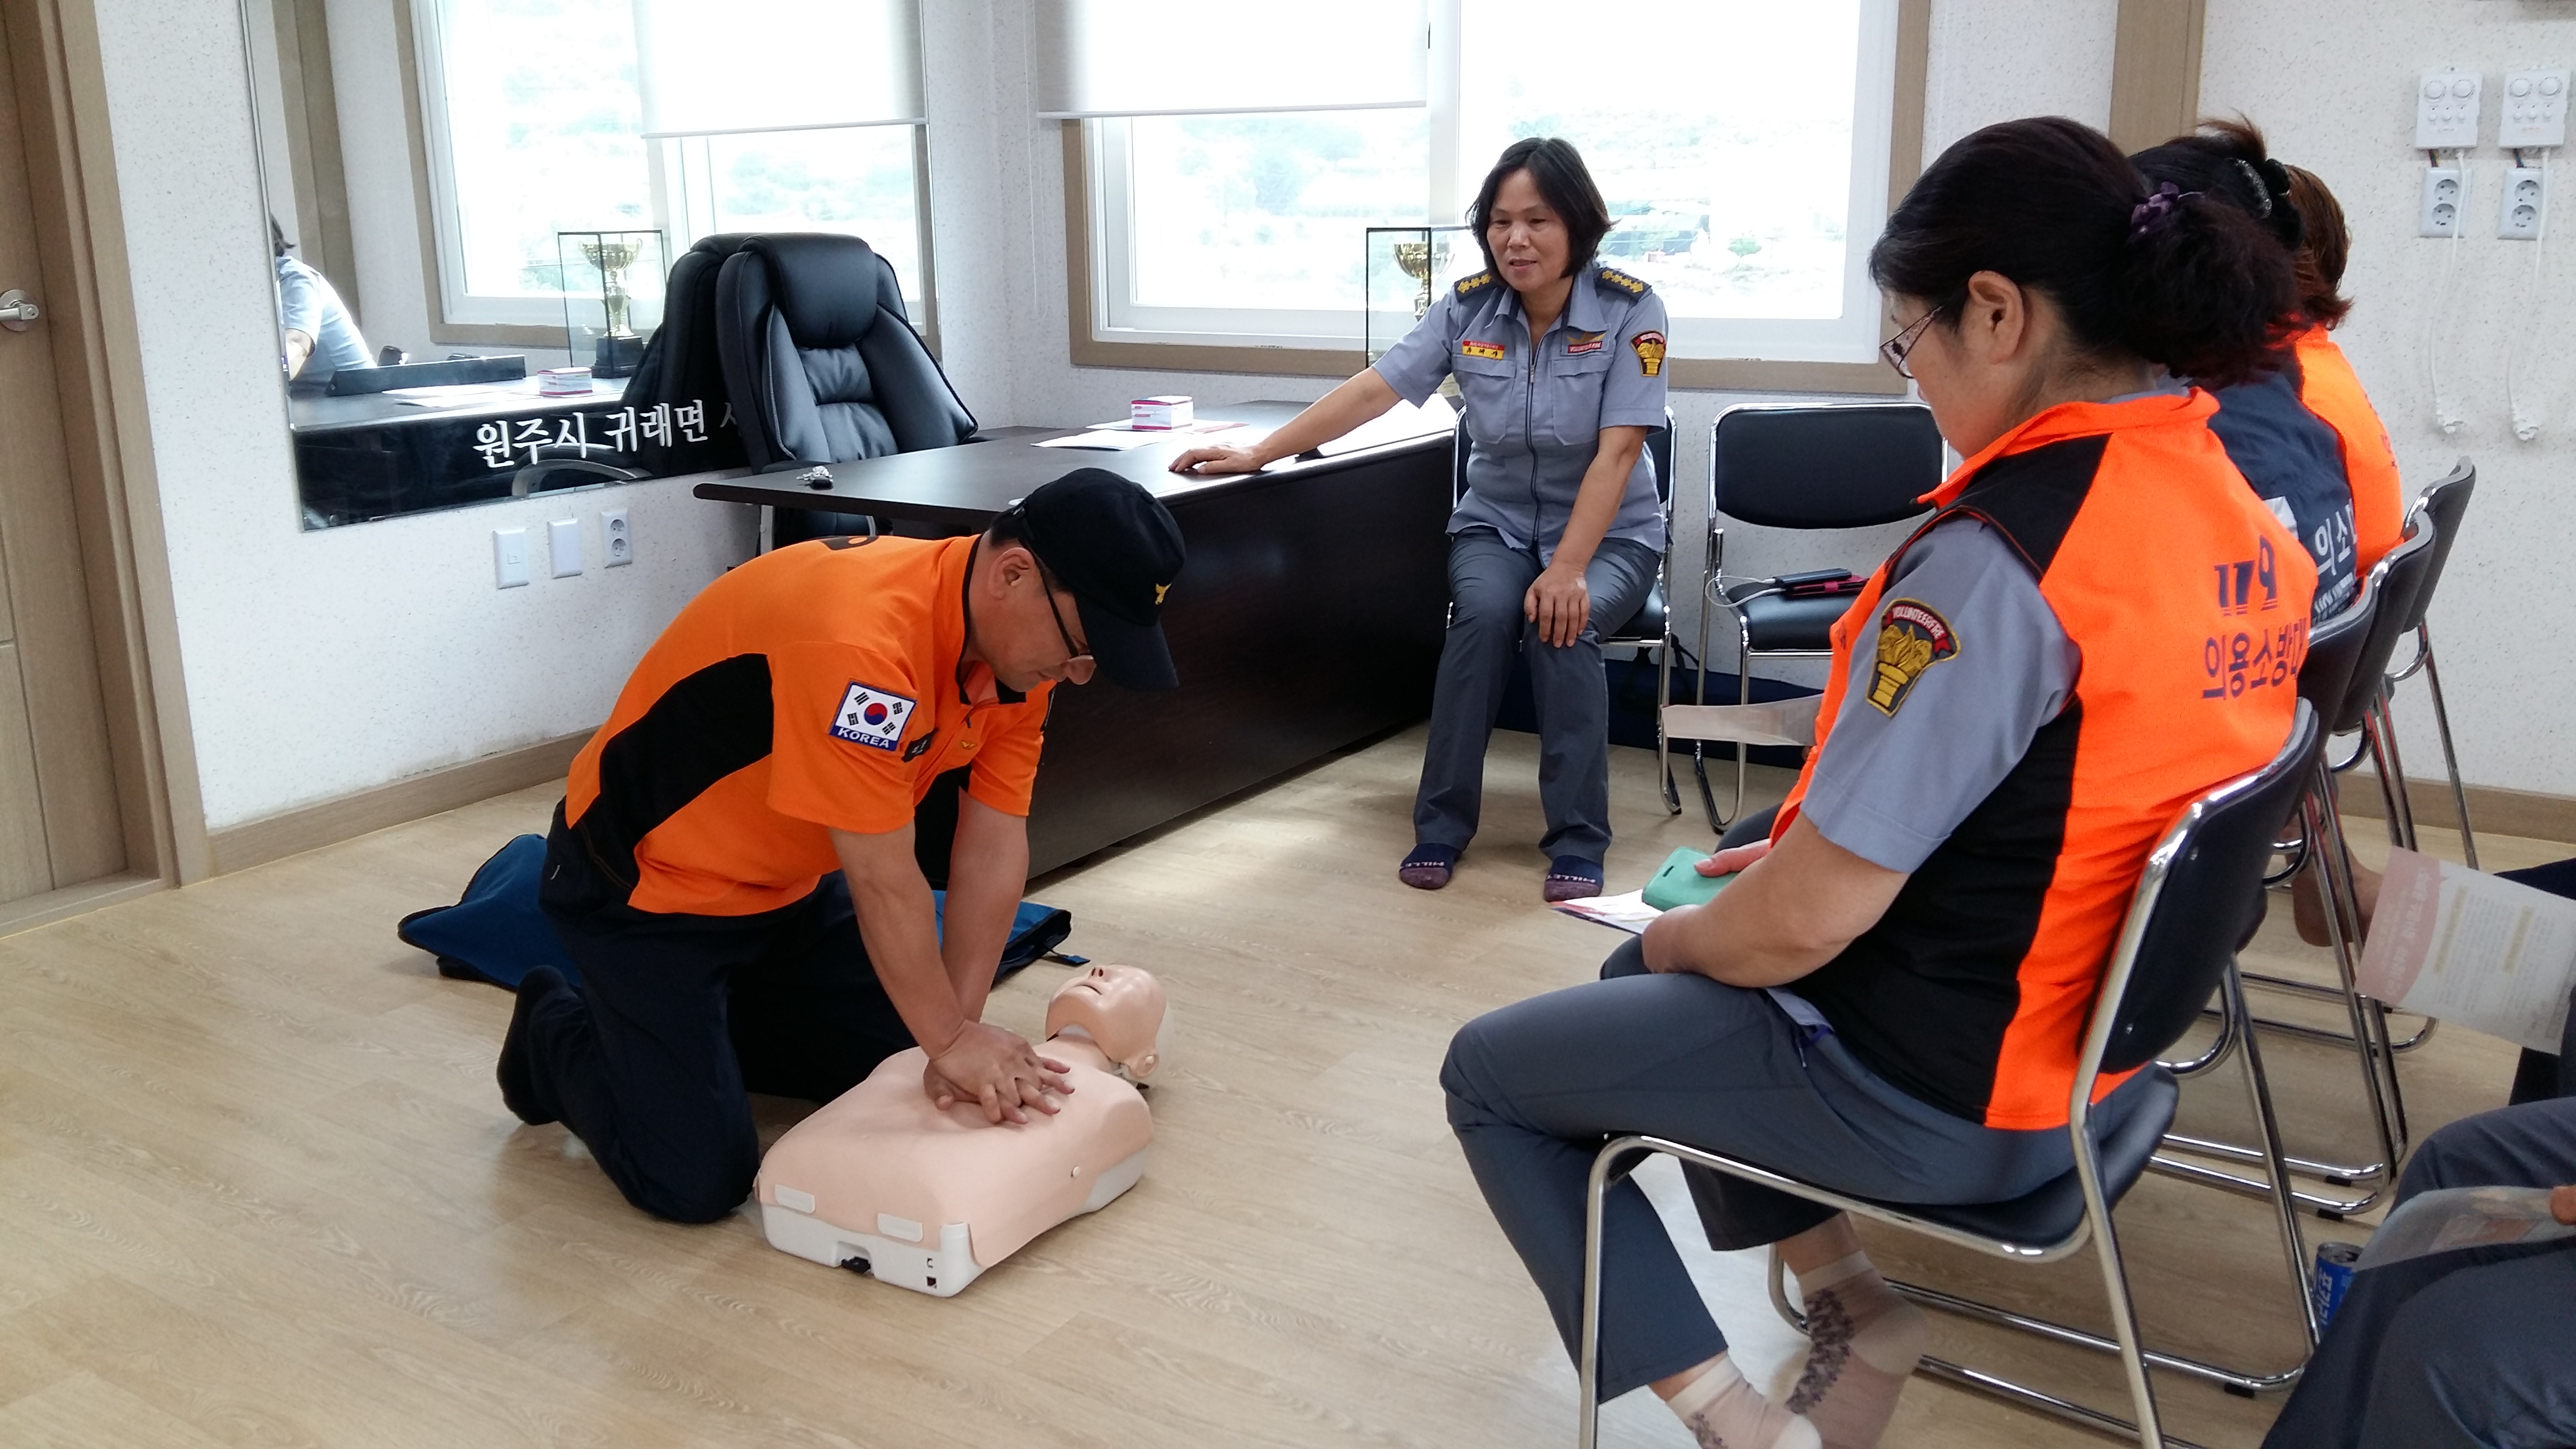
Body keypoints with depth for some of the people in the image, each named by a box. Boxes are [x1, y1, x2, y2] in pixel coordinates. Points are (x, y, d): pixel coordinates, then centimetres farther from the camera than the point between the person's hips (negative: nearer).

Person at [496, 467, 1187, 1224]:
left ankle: (708, 1027, 28)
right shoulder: (858, 637, -37)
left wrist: (960, 1033, -15)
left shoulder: (1023, 638, -10)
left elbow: (994, 845, -10)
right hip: (645, 882, -8)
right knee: (698, 1182, -8)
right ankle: (559, 1038, 18)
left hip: (792, 883, 8)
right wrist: (950, 1040, -21)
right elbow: (885, 883, -31)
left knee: (902, 1067, 10)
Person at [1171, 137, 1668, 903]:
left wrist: (1568, 570, -30)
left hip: (1610, 532, -2)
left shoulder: (1629, 310, -15)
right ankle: (1441, 826, -18)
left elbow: (1618, 451, -21)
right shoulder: (1467, 308, -6)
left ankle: (1578, 841, -20)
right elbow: (1372, 390, -10)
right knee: (1486, 611, -30)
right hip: (1497, 522, 2)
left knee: (1562, 625, -32)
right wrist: (1257, 454, -17)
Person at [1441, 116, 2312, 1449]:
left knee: (1490, 1073, 9)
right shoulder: (2235, 513, -1)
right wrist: (1814, 845, 11)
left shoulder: (1997, 555, -30)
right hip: (2095, 1042, 9)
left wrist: (1682, 935, -4)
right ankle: (1851, 1303, 22)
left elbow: (1801, 922, -26)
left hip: (1941, 1096, -9)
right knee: (1650, 981, 27)